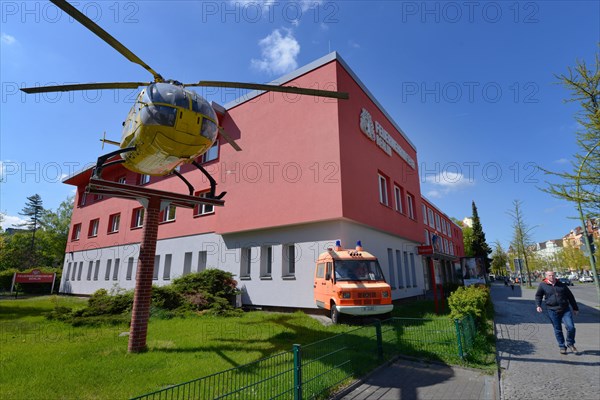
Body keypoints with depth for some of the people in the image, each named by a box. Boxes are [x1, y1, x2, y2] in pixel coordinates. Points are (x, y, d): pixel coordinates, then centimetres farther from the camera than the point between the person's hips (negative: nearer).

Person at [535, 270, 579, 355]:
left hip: (565, 310, 2)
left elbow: (570, 296, 15)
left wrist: (575, 308, 17)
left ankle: (570, 343, 20)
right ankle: (562, 346, 21)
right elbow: (538, 296, 8)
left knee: (571, 327, -6)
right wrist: (538, 305, -4)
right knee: (558, 330, 6)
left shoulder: (562, 285, 6)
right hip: (552, 311, -2)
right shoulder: (542, 285, -1)